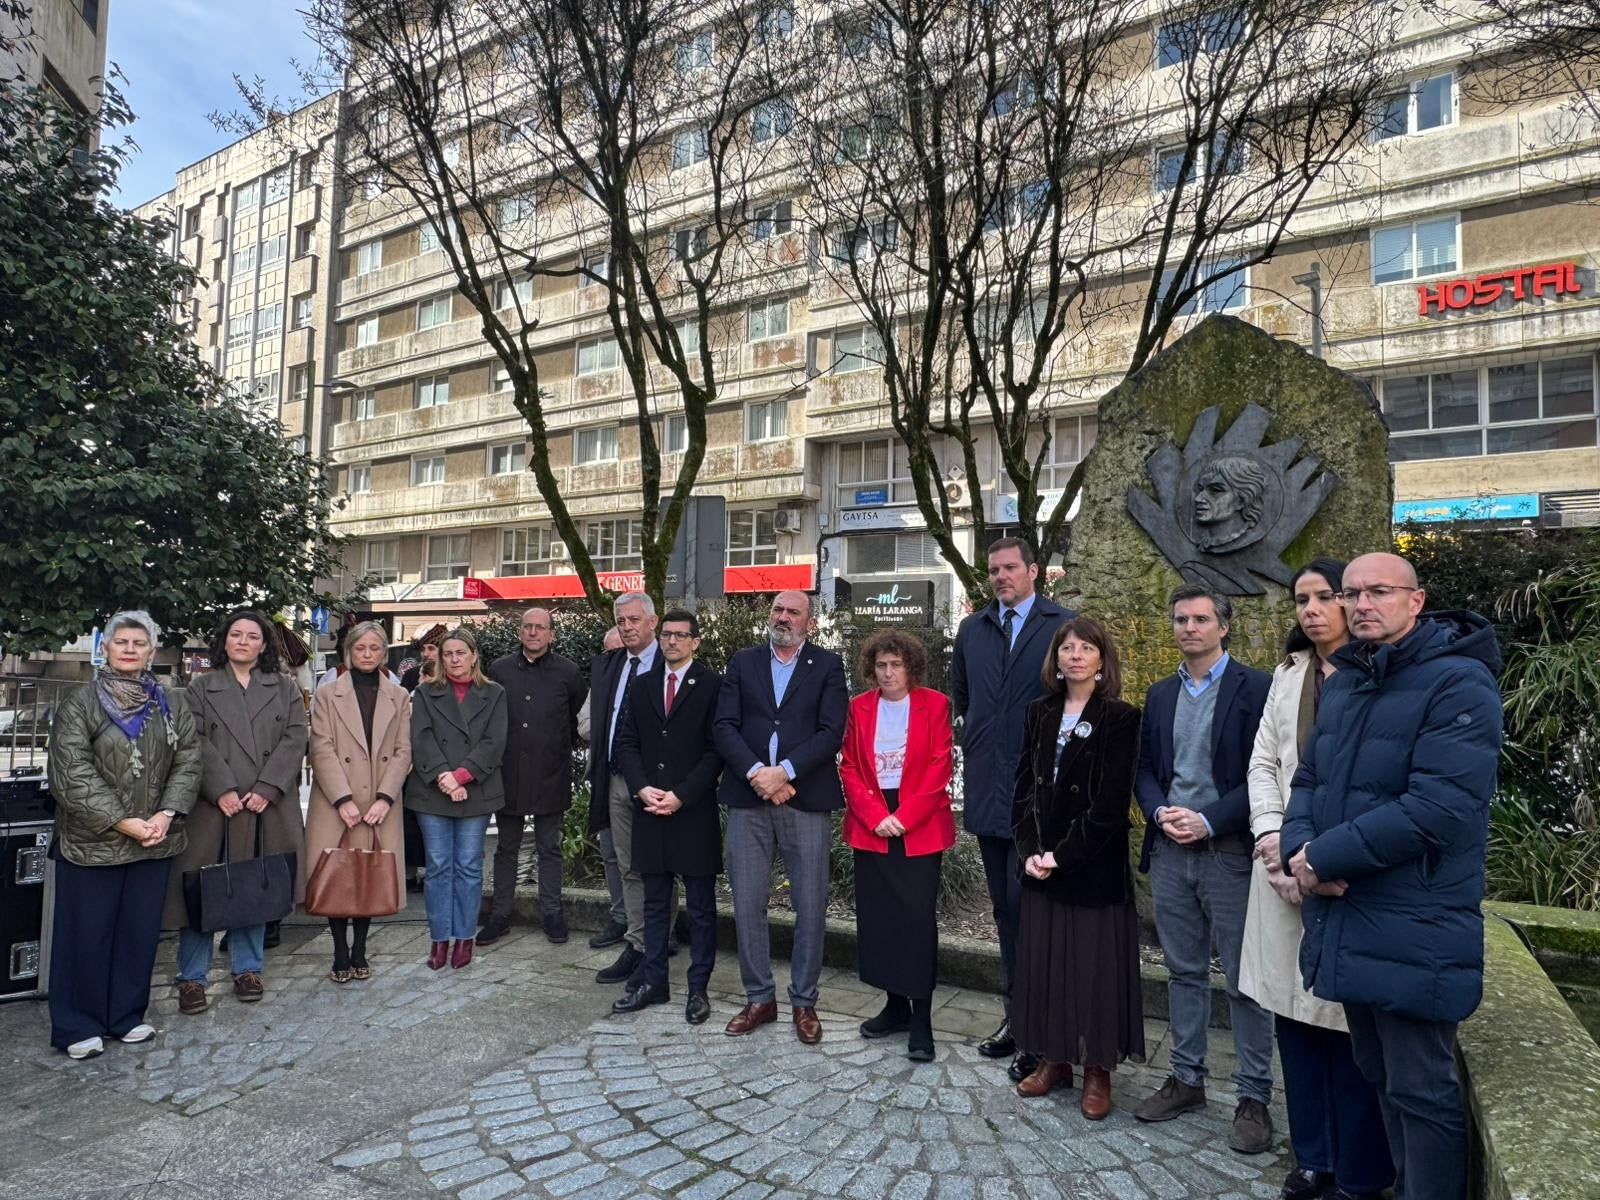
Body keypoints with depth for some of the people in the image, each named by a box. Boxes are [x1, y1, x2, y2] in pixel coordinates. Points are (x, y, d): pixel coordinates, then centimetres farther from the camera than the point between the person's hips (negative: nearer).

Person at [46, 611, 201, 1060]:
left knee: (140, 931, 11)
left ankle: (127, 1015, 25)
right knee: (87, 933, 5)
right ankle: (78, 1025, 19)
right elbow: (70, 771, -11)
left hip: (154, 839, 4)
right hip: (91, 840, -3)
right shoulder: (80, 702, -5)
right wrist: (121, 821, -16)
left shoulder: (171, 706, 7)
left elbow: (188, 761, 3)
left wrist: (167, 813, -11)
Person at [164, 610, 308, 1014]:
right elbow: (197, 744, -3)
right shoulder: (200, 689, 8)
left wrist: (267, 789, -10)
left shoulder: (285, 689, 11)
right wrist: (221, 790, -15)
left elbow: (294, 740, 1)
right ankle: (192, 977, 12)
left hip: (267, 808, 1)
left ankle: (247, 969, 21)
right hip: (214, 807, -1)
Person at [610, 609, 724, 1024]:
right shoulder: (642, 684, 11)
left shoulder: (712, 685, -5)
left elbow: (716, 750, -9)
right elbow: (626, 742, 8)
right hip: (649, 808, 5)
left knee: (700, 906, 6)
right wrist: (642, 789, -7)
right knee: (655, 902, 14)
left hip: (695, 811, -4)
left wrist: (680, 795, -14)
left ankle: (699, 988, 17)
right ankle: (653, 981, 26)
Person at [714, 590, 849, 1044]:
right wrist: (756, 773, -13)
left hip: (806, 800, -2)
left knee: (810, 907, 4)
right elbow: (724, 726, 1)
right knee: (747, 903, 7)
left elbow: (831, 732, -6)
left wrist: (784, 771, -16)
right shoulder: (743, 663, 11)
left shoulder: (828, 665, 4)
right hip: (748, 798, 2)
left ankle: (804, 1001, 21)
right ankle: (759, 997, 23)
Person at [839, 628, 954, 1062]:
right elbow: (849, 767, 4)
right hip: (870, 827, 3)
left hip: (920, 827, -3)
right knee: (876, 916, 6)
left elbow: (940, 766, -6)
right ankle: (895, 1006, 22)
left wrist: (904, 817, -12)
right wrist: (875, 816, -9)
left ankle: (921, 1020, 6)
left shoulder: (934, 704, -1)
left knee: (918, 918, -4)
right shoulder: (859, 707, 7)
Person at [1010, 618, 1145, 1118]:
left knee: (1094, 963, 4)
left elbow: (1110, 802, -13)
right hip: (1041, 864, 5)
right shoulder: (1039, 713, 7)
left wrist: (1063, 856, -15)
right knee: (1044, 960, 11)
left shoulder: (1120, 718, -8)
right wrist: (1031, 850, -5)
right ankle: (1053, 1059, 26)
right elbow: (1024, 786, 6)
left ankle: (1097, 1071, 19)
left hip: (1095, 866, -4)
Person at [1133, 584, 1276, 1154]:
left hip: (1229, 851, -5)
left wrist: (1209, 822, -16)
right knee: (1184, 972, 15)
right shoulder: (1160, 695, 12)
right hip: (1169, 850, 5)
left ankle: (1254, 1096, 17)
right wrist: (1160, 813, -5)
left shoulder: (1255, 688, -6)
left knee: (1243, 979, 4)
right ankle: (1186, 1079, 27)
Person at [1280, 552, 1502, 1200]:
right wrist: (1298, 848, -7)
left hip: (1411, 932, -7)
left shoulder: (1460, 683, -14)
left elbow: (1437, 808, -24)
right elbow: (1309, 778, 13)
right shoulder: (1342, 682, 10)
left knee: (1420, 1092, 5)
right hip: (1344, 921, 7)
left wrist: (1324, 859, -18)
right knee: (1379, 1076, 20)